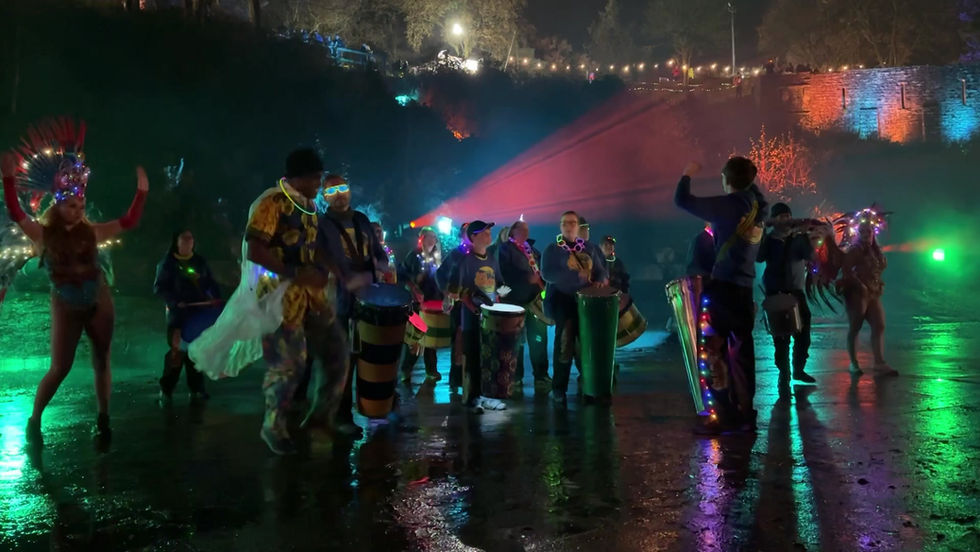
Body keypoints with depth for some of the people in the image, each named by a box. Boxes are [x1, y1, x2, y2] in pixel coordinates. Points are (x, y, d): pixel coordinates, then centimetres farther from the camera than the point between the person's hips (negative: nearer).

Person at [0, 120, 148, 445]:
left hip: (99, 304, 2)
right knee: (60, 368, 0)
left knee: (101, 362, 9)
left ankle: (103, 420, 22)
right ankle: (34, 421, 19)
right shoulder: (43, 234, -6)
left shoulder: (91, 232, -2)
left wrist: (141, 192, -5)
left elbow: (129, 222, 0)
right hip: (66, 309, -2)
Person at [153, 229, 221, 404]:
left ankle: (196, 389, 16)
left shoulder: (200, 261, 12)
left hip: (200, 312, 4)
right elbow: (159, 288, -7)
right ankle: (166, 390, 5)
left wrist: (216, 297, -4)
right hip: (178, 314, -4)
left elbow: (210, 282, 13)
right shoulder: (167, 263, -1)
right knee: (177, 352, -6)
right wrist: (175, 301, -19)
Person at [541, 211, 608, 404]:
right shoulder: (552, 249, -2)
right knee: (565, 343, -7)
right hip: (563, 300, -4)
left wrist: (602, 279, -14)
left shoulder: (589, 248, 13)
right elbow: (546, 274, -16)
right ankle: (559, 388, 3)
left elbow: (601, 269, 11)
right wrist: (577, 276, -22)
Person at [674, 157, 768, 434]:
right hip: (744, 288, 7)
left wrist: (687, 174, 9)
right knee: (741, 352, 12)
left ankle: (725, 416, -2)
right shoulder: (757, 206, 8)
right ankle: (745, 414, 18)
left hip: (723, 287, -7)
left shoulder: (728, 205, -12)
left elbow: (682, 200, -8)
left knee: (714, 352, -2)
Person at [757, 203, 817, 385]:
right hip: (775, 291, -2)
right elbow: (759, 257, -12)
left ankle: (799, 369, 12)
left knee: (802, 331, -1)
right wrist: (773, 239, -18)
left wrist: (803, 237, -21)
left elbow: (809, 256, -10)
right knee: (780, 334, -3)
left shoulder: (799, 237, 7)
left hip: (796, 290, 2)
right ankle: (783, 372, 3)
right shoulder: (768, 239, 5)